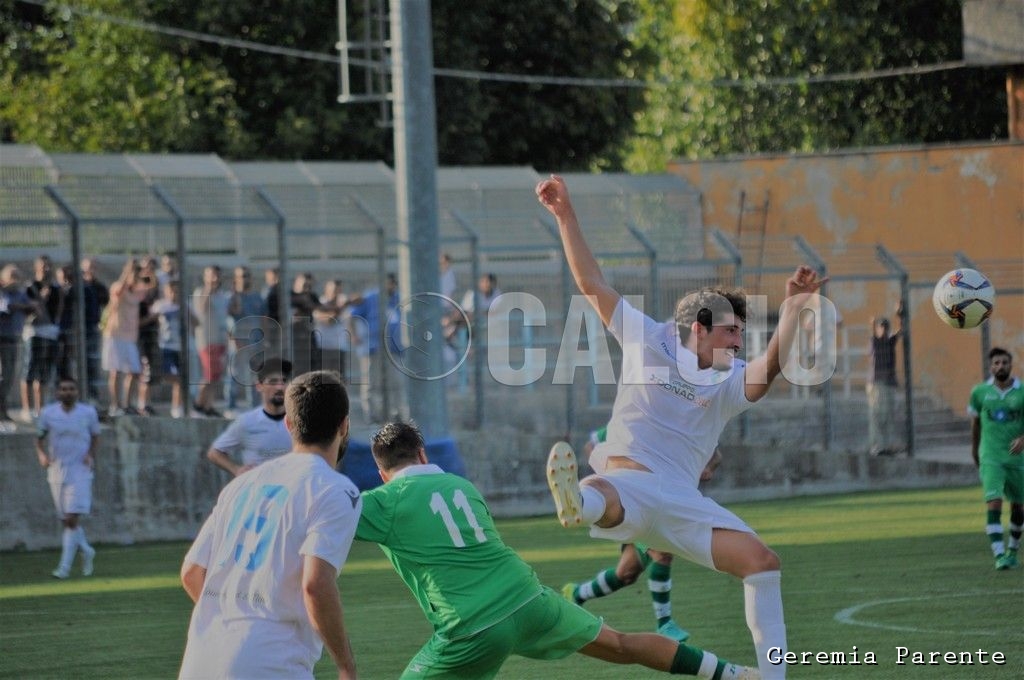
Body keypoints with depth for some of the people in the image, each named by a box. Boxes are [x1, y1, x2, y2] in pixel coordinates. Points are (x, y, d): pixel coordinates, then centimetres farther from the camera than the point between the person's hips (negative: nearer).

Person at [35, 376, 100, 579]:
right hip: (57, 472, 3)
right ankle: (86, 551, 34)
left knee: (72, 520, -12)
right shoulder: (48, 413, 1)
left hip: (80, 472, -3)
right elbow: (39, 438, 11)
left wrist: (91, 455, -5)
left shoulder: (88, 413, -1)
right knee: (66, 521, 9)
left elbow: (95, 436, 13)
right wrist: (41, 454, -9)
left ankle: (65, 566, -12)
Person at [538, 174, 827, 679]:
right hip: (626, 479, -5)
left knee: (762, 561, -7)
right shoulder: (648, 339, 9)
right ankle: (575, 505, -81)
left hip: (681, 501, 5)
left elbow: (769, 368, -11)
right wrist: (565, 215, 1)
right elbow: (591, 283, 9)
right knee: (604, 497, -42)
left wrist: (792, 309, -27)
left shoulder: (730, 381, 12)